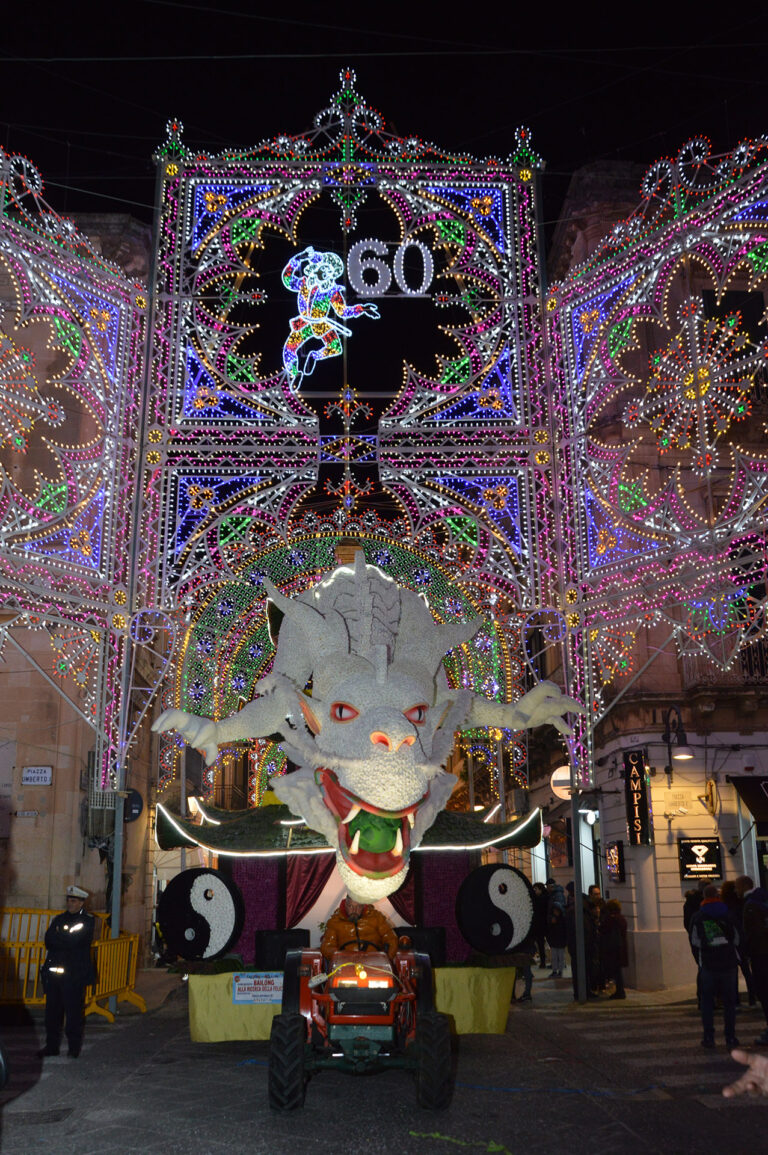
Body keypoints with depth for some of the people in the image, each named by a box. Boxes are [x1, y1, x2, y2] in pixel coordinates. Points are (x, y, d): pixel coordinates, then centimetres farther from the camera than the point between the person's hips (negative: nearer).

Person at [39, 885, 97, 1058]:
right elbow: (48, 940, 4)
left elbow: (72, 941, -14)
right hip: (54, 971, 5)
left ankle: (74, 1047, 9)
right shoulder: (59, 919, 17)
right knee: (52, 1010, 7)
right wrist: (64, 941, -10)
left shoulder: (87, 921, -1)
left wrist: (56, 937, -3)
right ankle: (52, 1045, 18)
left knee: (73, 1011, -1)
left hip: (75, 974, -5)